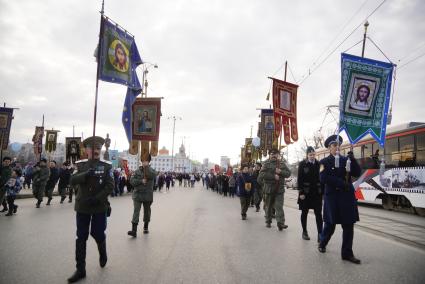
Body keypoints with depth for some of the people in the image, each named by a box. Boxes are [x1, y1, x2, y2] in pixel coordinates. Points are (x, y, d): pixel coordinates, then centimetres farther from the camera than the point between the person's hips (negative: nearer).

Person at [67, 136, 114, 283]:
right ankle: (80, 270, 16)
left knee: (98, 233, 7)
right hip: (82, 206, 2)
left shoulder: (106, 166, -5)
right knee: (81, 237, 6)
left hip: (100, 207, -2)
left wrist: (97, 199, -21)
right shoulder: (81, 164, 3)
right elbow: (72, 181, -10)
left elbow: (110, 186, -11)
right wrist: (86, 174, -28)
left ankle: (102, 253, 40)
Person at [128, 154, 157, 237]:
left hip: (148, 195, 1)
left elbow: (152, 175, -23)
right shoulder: (137, 171, 3)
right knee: (136, 211, -9)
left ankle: (146, 227, 32)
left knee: (147, 211, 14)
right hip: (137, 195, 0)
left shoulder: (152, 170, 2)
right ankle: (134, 230, -12)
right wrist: (141, 181, -16)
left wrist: (147, 166, -19)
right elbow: (132, 181, -4)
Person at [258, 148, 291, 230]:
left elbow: (288, 173, 3)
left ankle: (280, 223, -9)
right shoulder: (266, 164, 0)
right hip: (268, 189, -1)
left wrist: (280, 172, -15)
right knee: (268, 206, 11)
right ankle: (268, 222, 25)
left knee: (279, 206, -7)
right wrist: (273, 176, -20)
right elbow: (262, 174, -13)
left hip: (279, 189, 1)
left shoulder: (282, 164, 10)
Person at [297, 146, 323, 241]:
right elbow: (299, 179, -5)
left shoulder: (319, 164, 3)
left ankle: (320, 234, 2)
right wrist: (301, 192, -10)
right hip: (305, 193, -1)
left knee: (318, 213, -1)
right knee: (304, 213, 10)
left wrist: (322, 191, 0)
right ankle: (304, 232, 23)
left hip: (317, 193, 1)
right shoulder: (302, 164, -3)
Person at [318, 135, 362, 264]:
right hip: (332, 196, -3)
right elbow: (323, 178, -12)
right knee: (330, 223, 5)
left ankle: (347, 253, 12)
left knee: (349, 225, 3)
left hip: (347, 196, 3)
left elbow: (357, 173, 2)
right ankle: (322, 243, 31)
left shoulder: (346, 160, 10)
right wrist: (341, 182, -18)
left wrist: (352, 160, -11)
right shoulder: (325, 162, 0)